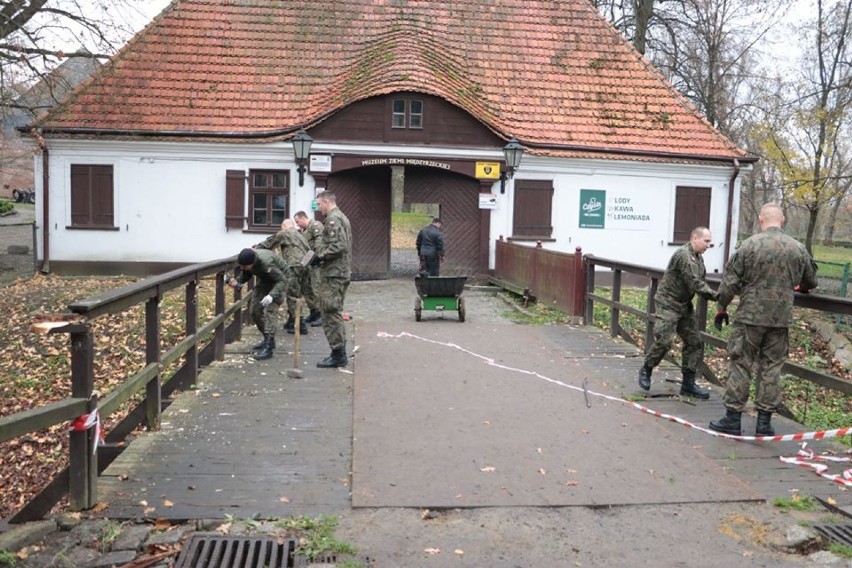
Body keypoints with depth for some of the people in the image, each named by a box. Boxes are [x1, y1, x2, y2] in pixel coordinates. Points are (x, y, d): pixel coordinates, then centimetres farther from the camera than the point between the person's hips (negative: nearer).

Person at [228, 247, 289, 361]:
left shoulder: (266, 263, -40)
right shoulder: (246, 261, -19)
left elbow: (282, 280, -34)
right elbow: (246, 274, 2)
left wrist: (271, 296, -48)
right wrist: (237, 281, -19)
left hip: (278, 280, -8)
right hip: (264, 280, 8)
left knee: (270, 310, -21)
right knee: (254, 310, 5)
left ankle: (268, 348, -21)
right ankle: (268, 340, 22)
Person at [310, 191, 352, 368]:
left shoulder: (333, 219, -12)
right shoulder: (342, 217, 20)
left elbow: (338, 245, -23)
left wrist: (320, 256, -15)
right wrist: (321, 256, 16)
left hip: (332, 274, -11)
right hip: (342, 272, 11)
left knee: (331, 313, -7)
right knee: (335, 313, 15)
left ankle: (338, 354, -4)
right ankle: (339, 353, 20)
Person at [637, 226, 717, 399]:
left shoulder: (698, 258, 14)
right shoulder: (684, 255, -17)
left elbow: (699, 282, 9)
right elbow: (694, 283, -23)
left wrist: (711, 294, -8)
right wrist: (715, 296, -21)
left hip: (685, 305, 10)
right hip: (668, 303, -10)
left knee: (694, 343, 6)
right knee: (664, 341, -13)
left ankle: (688, 383, 12)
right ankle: (646, 371, 11)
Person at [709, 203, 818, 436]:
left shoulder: (750, 245, -8)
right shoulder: (798, 248, 4)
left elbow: (730, 281, -7)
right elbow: (810, 282, 18)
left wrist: (722, 308, 6)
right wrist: (798, 287, 41)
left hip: (750, 316, -3)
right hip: (781, 320, 3)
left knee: (740, 365, 5)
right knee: (771, 367, 10)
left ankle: (732, 419, 9)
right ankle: (765, 422, 14)